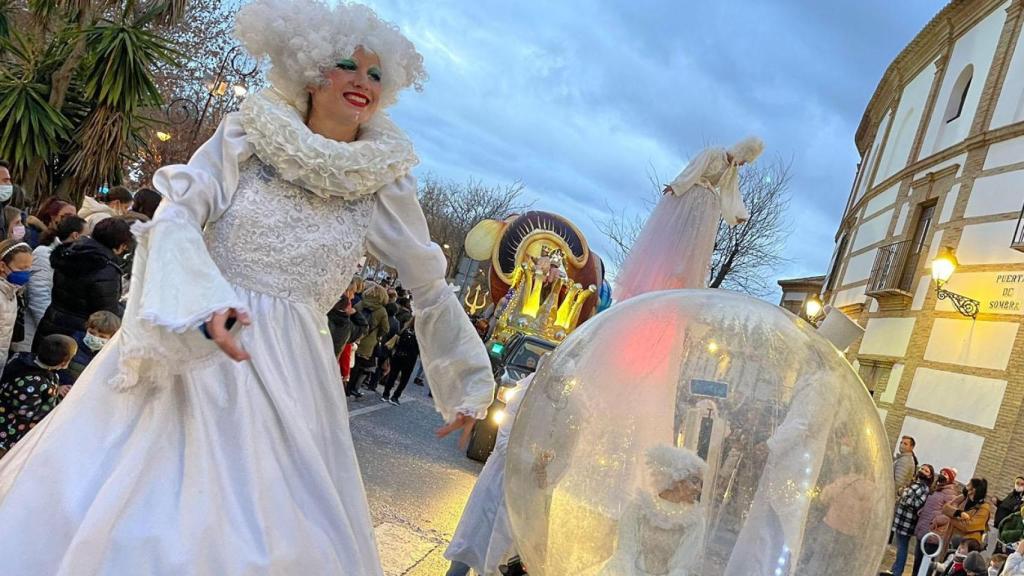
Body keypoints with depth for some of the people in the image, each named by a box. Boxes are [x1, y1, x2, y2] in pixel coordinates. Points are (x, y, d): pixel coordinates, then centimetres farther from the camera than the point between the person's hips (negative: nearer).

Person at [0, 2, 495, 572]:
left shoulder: (381, 185, 1)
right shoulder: (247, 137, -2)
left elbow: (432, 289, 8)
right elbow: (177, 218, -11)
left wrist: (467, 382, 14)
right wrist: (203, 303, -29)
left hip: (286, 375, 1)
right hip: (189, 358, 0)